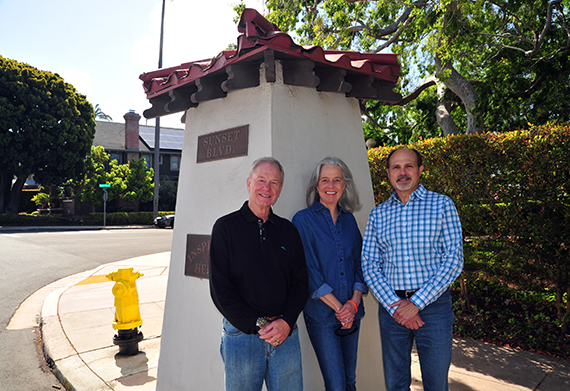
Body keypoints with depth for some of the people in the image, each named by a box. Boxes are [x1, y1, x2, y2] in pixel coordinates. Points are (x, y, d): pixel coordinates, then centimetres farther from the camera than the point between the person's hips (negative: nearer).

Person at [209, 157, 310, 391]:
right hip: (242, 334, -2)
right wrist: (257, 325, -11)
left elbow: (300, 282, 7)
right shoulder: (226, 227, -3)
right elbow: (220, 288, -7)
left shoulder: (288, 230, 8)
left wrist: (286, 322, -8)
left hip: (285, 333, 3)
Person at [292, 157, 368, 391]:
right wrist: (338, 307, -11)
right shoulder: (303, 219, -6)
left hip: (351, 313, 5)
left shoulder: (349, 219, 9)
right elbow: (308, 270, -10)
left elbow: (360, 263, 9)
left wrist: (354, 303, -6)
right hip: (321, 314, -5)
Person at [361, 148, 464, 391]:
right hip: (391, 305, 2)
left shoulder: (442, 205, -1)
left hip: (433, 304, -2)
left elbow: (454, 260, -7)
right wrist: (394, 305, -11)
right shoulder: (378, 215, 6)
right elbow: (370, 265, 3)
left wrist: (417, 303, -13)